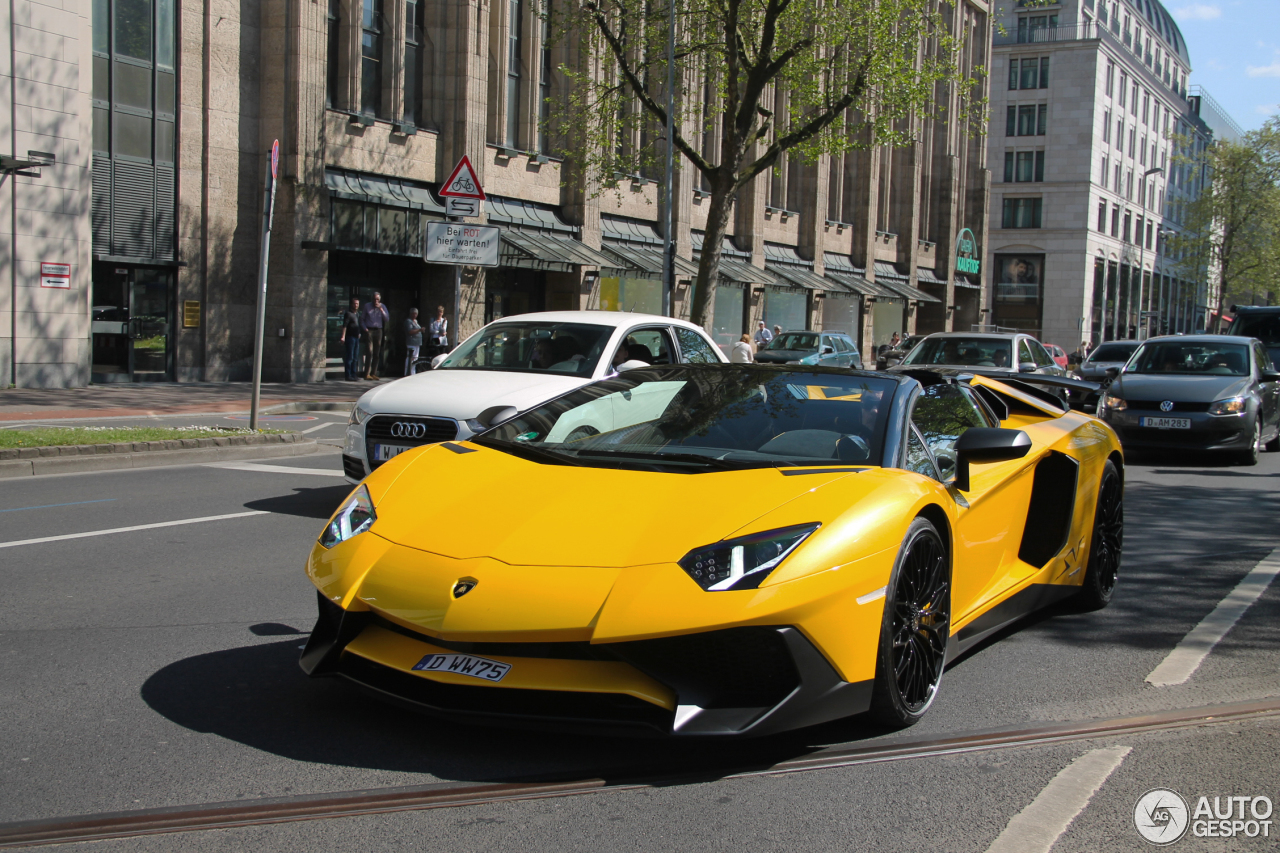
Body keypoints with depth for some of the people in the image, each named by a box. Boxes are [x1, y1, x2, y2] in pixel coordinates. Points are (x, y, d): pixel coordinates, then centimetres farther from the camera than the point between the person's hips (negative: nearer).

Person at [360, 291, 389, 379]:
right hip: (369, 331, -3)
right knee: (370, 352, -13)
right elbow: (362, 318, 10)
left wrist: (381, 309, -8)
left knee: (377, 353, 3)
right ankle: (367, 374, -14)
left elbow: (387, 319, 2)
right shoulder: (367, 306, 6)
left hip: (378, 331, 3)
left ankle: (373, 373, 10)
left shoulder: (382, 307, 11)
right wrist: (365, 328, -4)